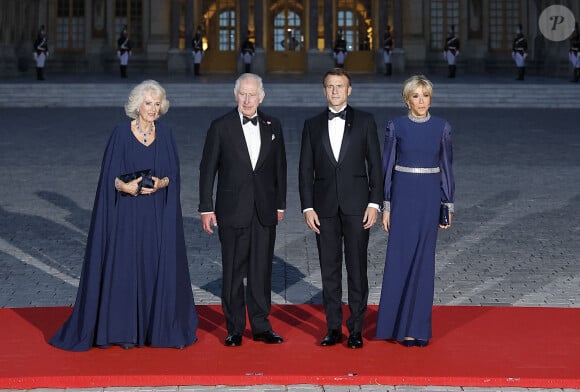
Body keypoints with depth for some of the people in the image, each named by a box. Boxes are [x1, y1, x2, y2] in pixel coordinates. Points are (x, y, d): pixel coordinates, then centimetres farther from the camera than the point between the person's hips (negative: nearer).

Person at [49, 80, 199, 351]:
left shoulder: (165, 134, 6)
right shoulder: (121, 133, -3)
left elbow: (173, 173, 5)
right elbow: (110, 174, -3)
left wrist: (161, 183, -14)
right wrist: (123, 186, -20)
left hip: (159, 215, 3)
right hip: (128, 213, -3)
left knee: (163, 267, 3)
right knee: (127, 267, -1)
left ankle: (163, 326, 14)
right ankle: (126, 330, 8)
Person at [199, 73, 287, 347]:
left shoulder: (273, 126, 7)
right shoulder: (221, 127, -2)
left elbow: (280, 167, 13)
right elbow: (207, 169, 0)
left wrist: (280, 204, 11)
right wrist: (206, 208, -4)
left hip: (265, 211, 3)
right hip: (233, 210, -2)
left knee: (262, 270, 6)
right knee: (233, 272, 3)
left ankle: (261, 327, 16)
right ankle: (234, 329, 12)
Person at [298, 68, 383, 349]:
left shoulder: (365, 121, 4)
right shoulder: (313, 125, 8)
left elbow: (375, 165, 2)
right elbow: (305, 170, 7)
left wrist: (374, 203, -6)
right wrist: (307, 207, -2)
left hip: (356, 205, -2)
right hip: (325, 207, 2)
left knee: (357, 268, 1)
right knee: (329, 269, 6)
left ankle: (356, 329, 8)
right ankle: (334, 328, 14)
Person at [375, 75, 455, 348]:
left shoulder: (441, 127, 3)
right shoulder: (396, 127, -2)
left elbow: (446, 167, 7)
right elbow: (387, 166, 1)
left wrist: (448, 204, 4)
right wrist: (385, 206, -3)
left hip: (430, 197, 1)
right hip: (402, 195, -1)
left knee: (424, 260, 4)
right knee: (401, 258, -2)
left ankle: (418, 326, 13)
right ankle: (401, 325, 9)